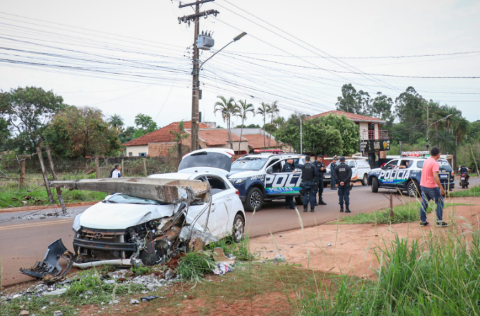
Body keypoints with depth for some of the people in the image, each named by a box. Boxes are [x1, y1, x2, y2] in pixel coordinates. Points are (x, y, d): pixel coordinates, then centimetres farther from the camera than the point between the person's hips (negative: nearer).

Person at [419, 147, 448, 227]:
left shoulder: (426, 161, 9)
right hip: (431, 187, -8)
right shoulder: (435, 163, -17)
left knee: (424, 203, 12)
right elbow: (435, 176, -27)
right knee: (440, 202, 4)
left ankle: (422, 221, 14)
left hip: (423, 185, 8)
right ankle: (439, 221, 4)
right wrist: (441, 188, -26)